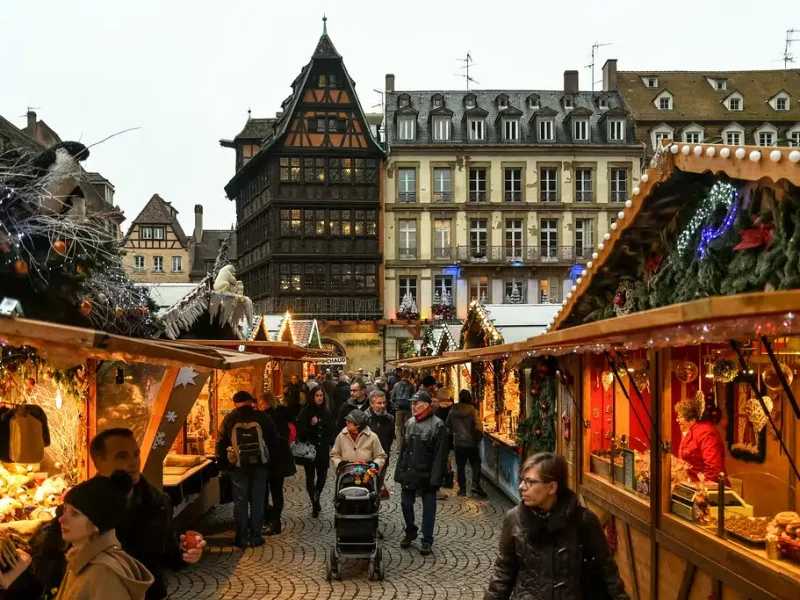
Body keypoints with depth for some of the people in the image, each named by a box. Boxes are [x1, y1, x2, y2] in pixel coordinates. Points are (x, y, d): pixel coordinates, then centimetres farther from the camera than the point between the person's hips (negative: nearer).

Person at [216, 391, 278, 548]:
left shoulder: (229, 419, 0)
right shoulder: (262, 417, 1)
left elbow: (221, 443, 1)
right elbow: (274, 440, 4)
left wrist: (223, 464, 9)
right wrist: (271, 462, 13)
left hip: (239, 466, 0)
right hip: (259, 465, 1)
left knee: (240, 502, 7)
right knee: (258, 501, 8)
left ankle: (242, 538, 9)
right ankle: (255, 537, 11)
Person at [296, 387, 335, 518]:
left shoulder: (327, 413, 5)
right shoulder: (305, 412, -6)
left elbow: (330, 432, 10)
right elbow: (300, 431, -9)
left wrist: (328, 446, -1)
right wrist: (311, 425, -21)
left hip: (323, 450, 3)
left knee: (322, 476, 5)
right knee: (310, 477, -1)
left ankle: (317, 498, 31)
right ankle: (314, 504, 12)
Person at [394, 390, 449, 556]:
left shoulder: (437, 425, -11)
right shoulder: (410, 423, 9)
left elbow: (440, 454, -14)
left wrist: (435, 478, -18)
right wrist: (399, 471, 9)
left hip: (426, 474, -6)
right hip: (409, 473, 6)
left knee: (428, 508, 5)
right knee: (406, 504, 13)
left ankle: (427, 540, 16)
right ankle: (410, 532, 33)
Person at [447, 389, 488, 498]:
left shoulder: (453, 410, -2)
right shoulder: (472, 411, -12)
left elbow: (447, 425, 7)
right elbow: (479, 427, -16)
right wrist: (478, 438, 0)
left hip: (458, 442, 2)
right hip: (471, 442, -2)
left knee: (460, 465, 9)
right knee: (476, 463, 10)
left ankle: (462, 488, 10)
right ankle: (475, 484, -5)